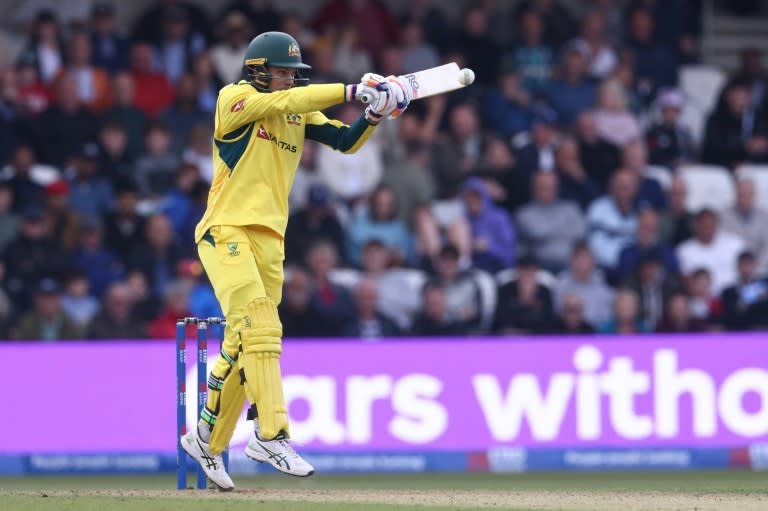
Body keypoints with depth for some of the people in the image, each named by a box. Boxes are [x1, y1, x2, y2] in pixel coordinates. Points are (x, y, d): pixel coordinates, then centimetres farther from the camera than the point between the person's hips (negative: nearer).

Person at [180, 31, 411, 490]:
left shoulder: (300, 114, 14)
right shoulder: (234, 99, -4)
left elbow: (346, 141, 3)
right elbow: (283, 101, -21)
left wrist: (374, 115, -17)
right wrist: (353, 90, -26)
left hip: (270, 241, 7)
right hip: (226, 233, -7)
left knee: (242, 344, 10)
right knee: (260, 328, -21)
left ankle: (207, 440, 22)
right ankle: (271, 435, -26)